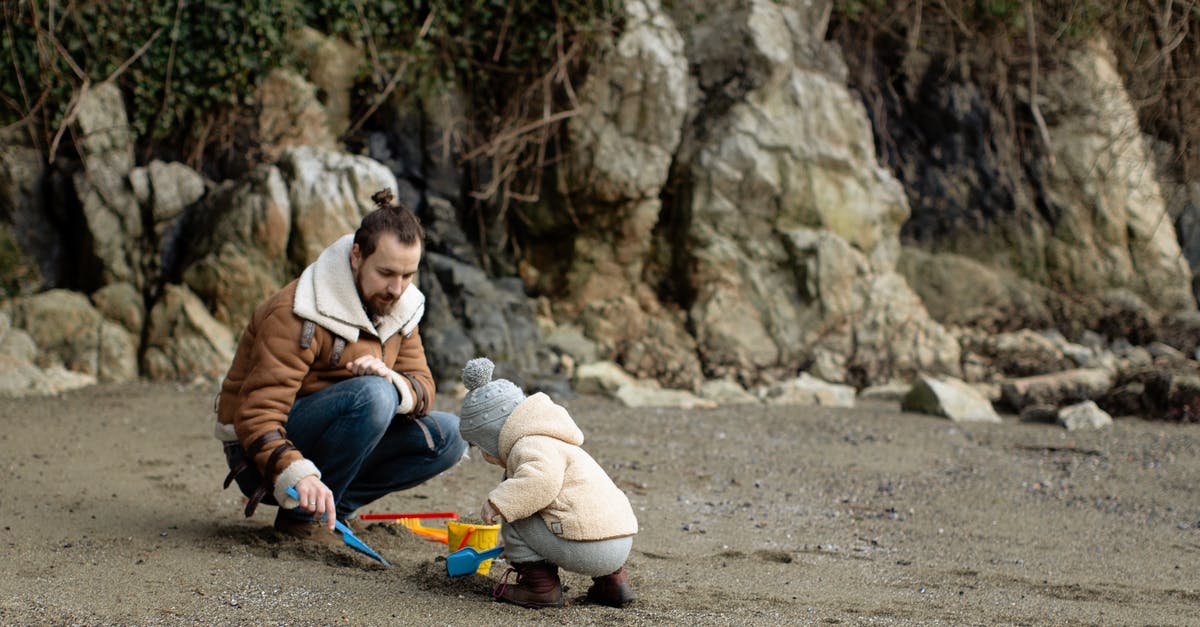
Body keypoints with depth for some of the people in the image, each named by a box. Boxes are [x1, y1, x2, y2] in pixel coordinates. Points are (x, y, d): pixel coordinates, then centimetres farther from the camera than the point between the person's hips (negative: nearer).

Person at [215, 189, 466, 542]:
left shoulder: (399, 308, 2)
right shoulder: (299, 315, -23)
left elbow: (422, 386, -2)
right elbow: (256, 413, -29)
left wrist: (393, 382, -27)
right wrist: (298, 475, -47)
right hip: (258, 458, -8)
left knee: (447, 436, -5)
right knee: (371, 395, -32)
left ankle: (330, 507, -5)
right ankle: (301, 515, -19)